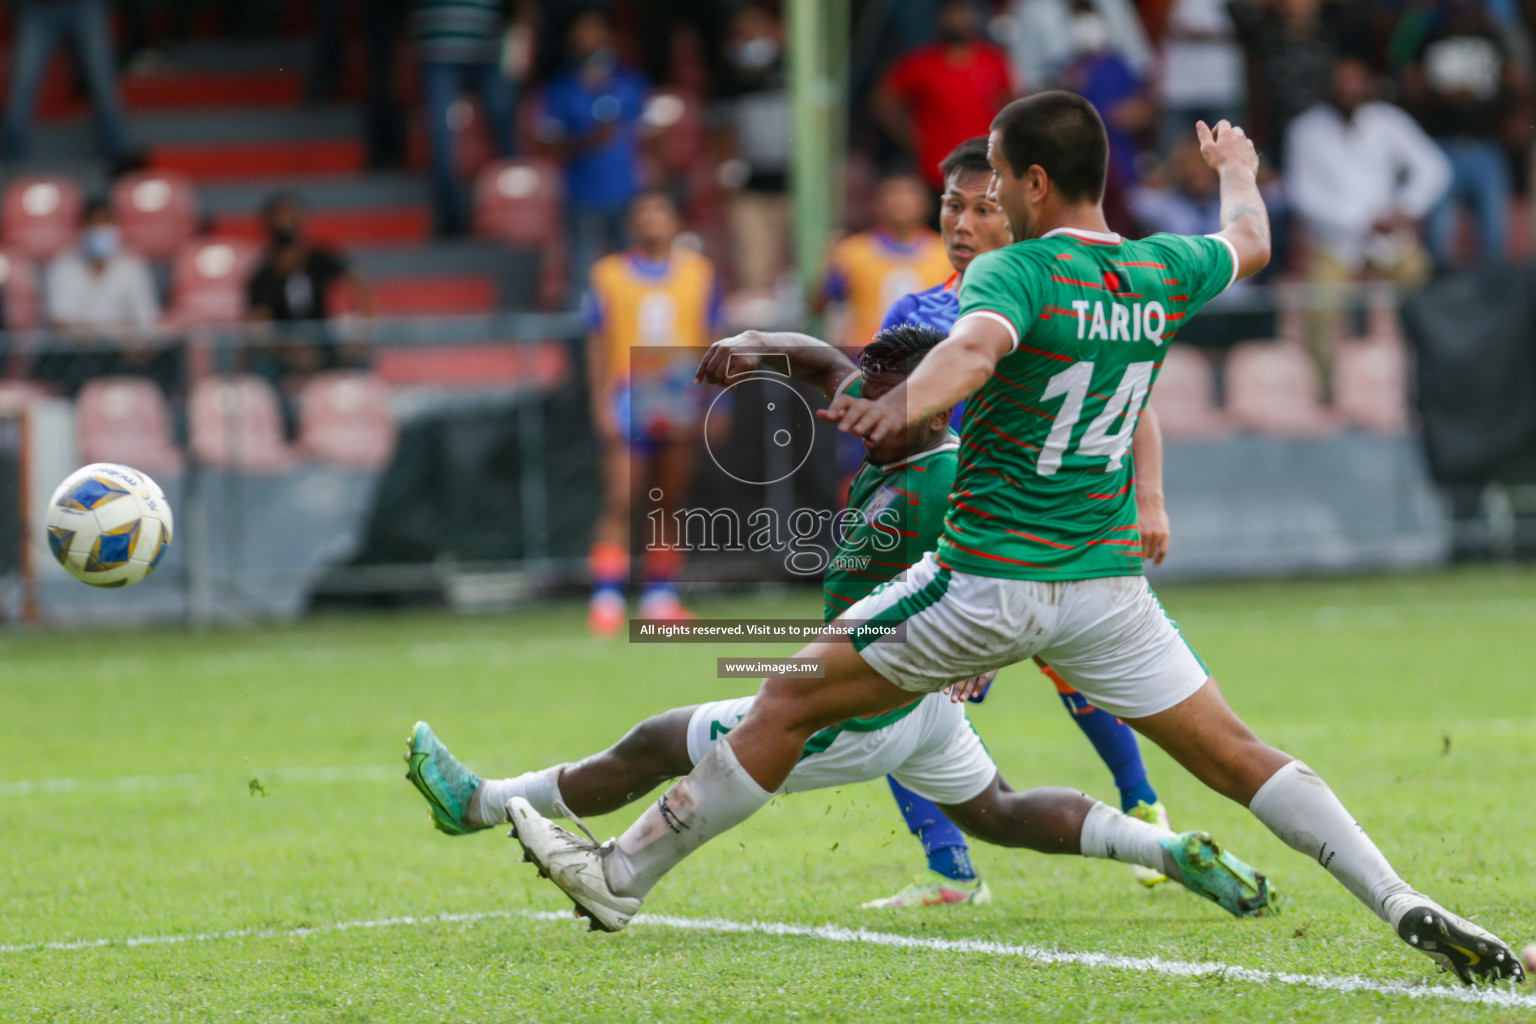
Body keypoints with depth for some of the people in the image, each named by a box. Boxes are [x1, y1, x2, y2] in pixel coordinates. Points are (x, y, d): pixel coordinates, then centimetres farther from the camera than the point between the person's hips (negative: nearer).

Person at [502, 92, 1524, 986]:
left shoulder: (1017, 271, -13)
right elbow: (1250, 243, 28)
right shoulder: (1162, 273, 6)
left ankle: (625, 876, 10)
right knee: (1240, 756, 7)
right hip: (1110, 580, 5)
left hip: (990, 579, -5)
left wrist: (898, 406, -54)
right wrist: (1237, 168, 49)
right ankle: (1404, 905, -9)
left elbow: (972, 349, -36)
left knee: (789, 702, 5)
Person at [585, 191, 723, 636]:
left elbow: (712, 343, 11)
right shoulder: (608, 274, 4)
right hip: (628, 398, -2)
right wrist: (601, 405, -3)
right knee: (620, 502, -13)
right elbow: (597, 346, 4)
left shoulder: (700, 273, 8)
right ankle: (606, 599, -14)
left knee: (671, 503, 6)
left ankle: (660, 597, 15)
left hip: (681, 399, 2)